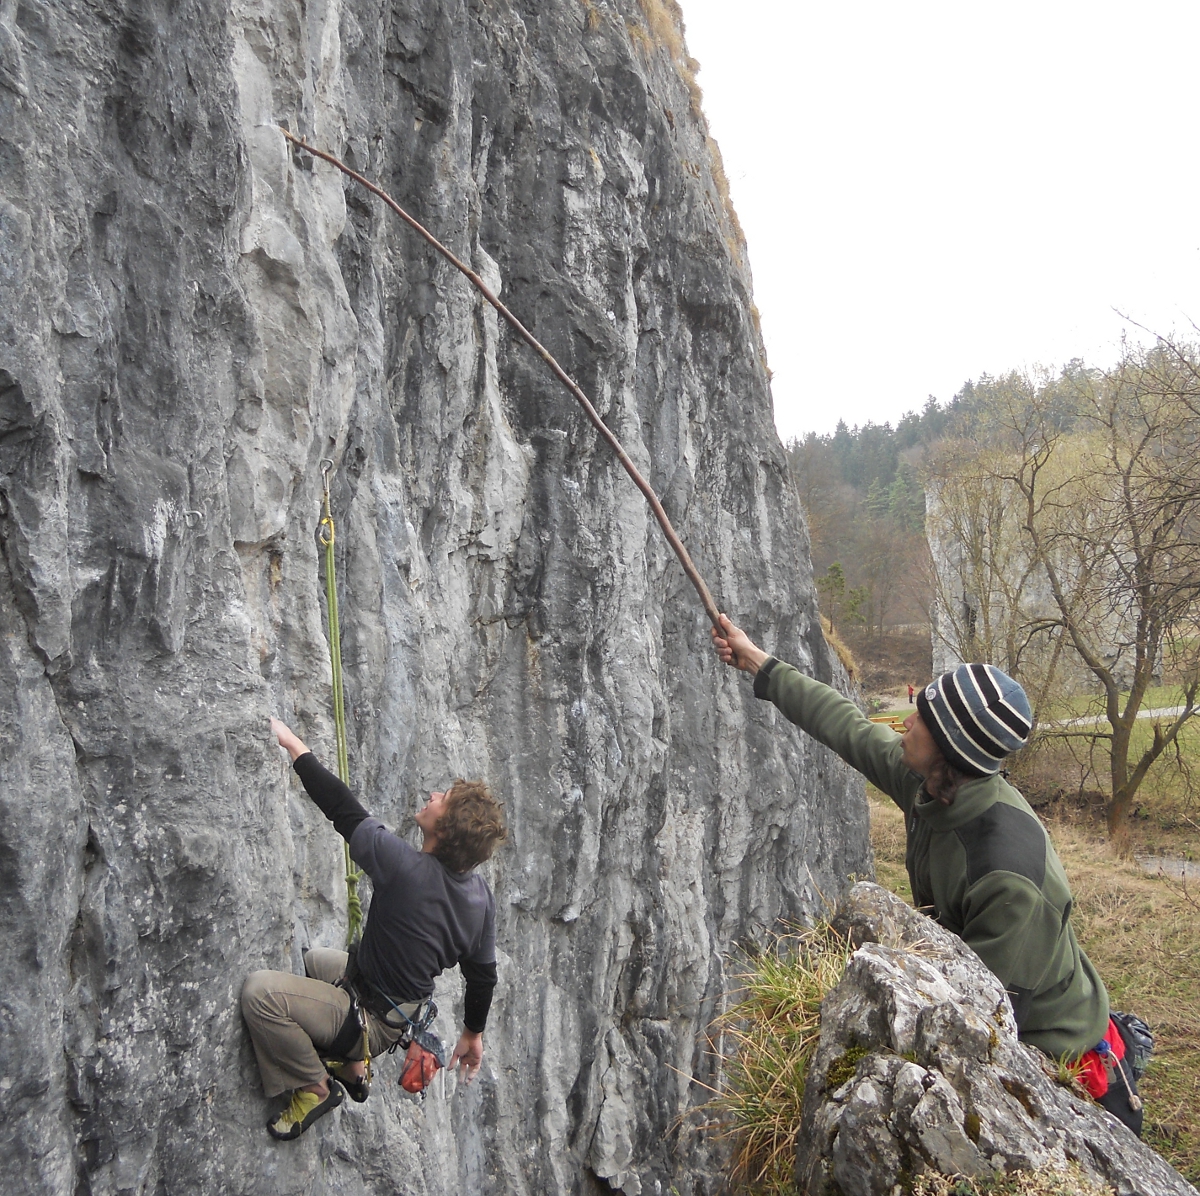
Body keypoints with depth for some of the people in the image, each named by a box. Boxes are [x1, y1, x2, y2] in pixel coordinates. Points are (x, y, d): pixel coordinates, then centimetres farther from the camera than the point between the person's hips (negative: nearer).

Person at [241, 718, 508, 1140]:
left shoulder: (407, 869, -35)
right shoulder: (480, 895, -13)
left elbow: (343, 808, -27)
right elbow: (483, 974, 0)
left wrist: (294, 746, -16)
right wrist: (473, 1033, 18)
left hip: (375, 1022, -8)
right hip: (407, 1007, 8)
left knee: (260, 990, -17)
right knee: (316, 959, 28)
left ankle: (315, 1087, -1)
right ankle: (351, 1066, 32)